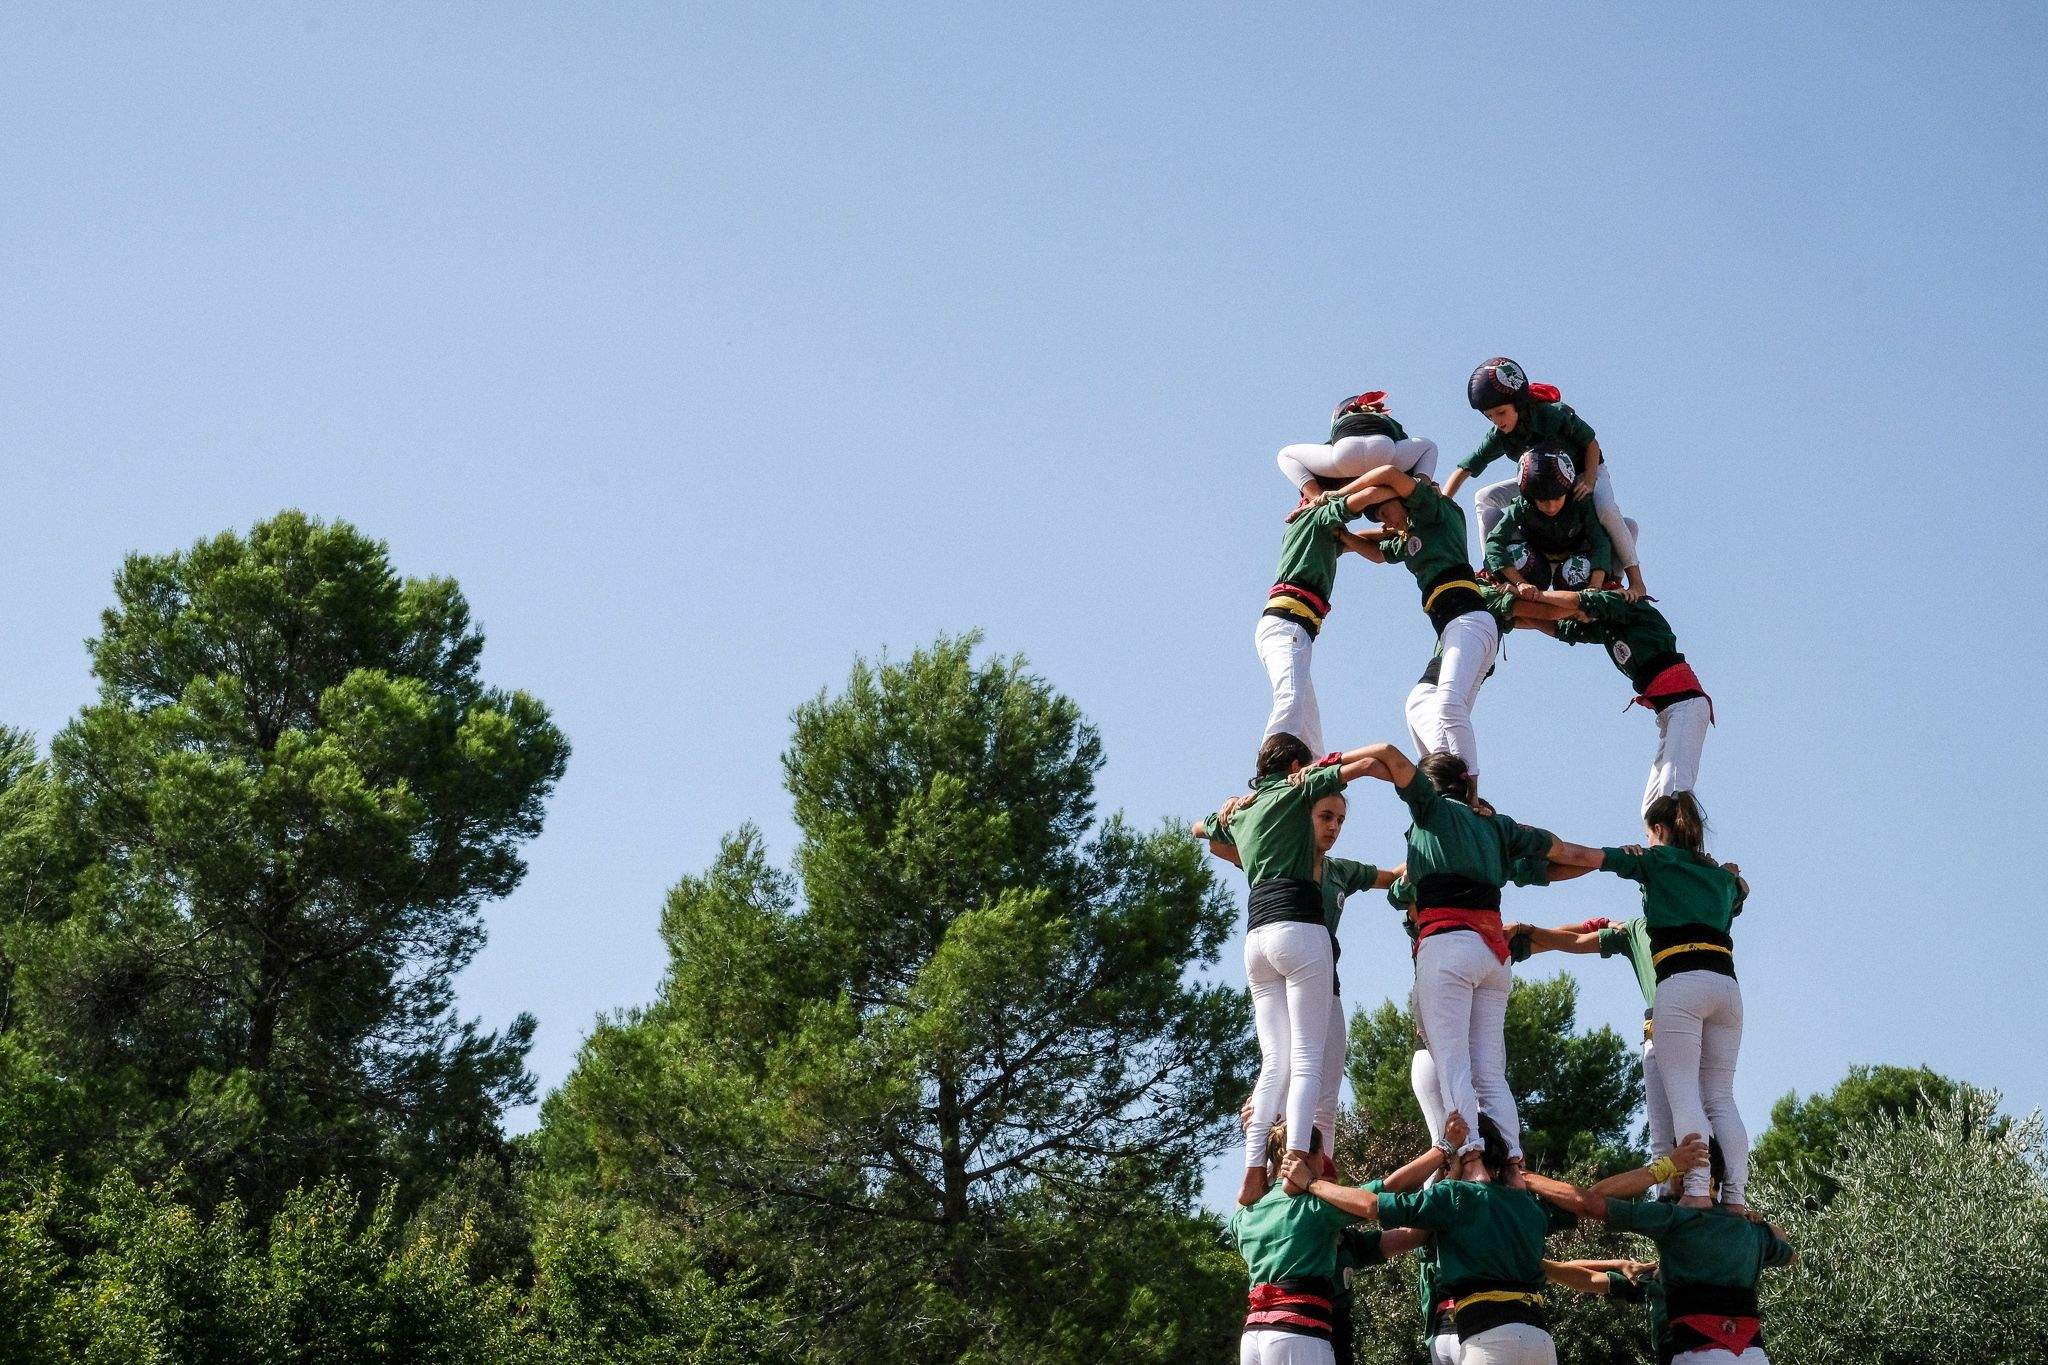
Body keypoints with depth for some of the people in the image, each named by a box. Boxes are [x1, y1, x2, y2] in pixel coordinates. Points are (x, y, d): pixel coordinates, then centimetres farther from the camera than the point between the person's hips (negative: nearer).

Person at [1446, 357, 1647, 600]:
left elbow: (1591, 443, -18)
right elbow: (1465, 468, -16)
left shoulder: (1555, 414, -31)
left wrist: (1588, 482, -30)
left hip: (1586, 472, -5)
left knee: (1605, 509, -38)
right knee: (1485, 498, -8)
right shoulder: (1500, 437, -19)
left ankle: (1636, 581, -24)